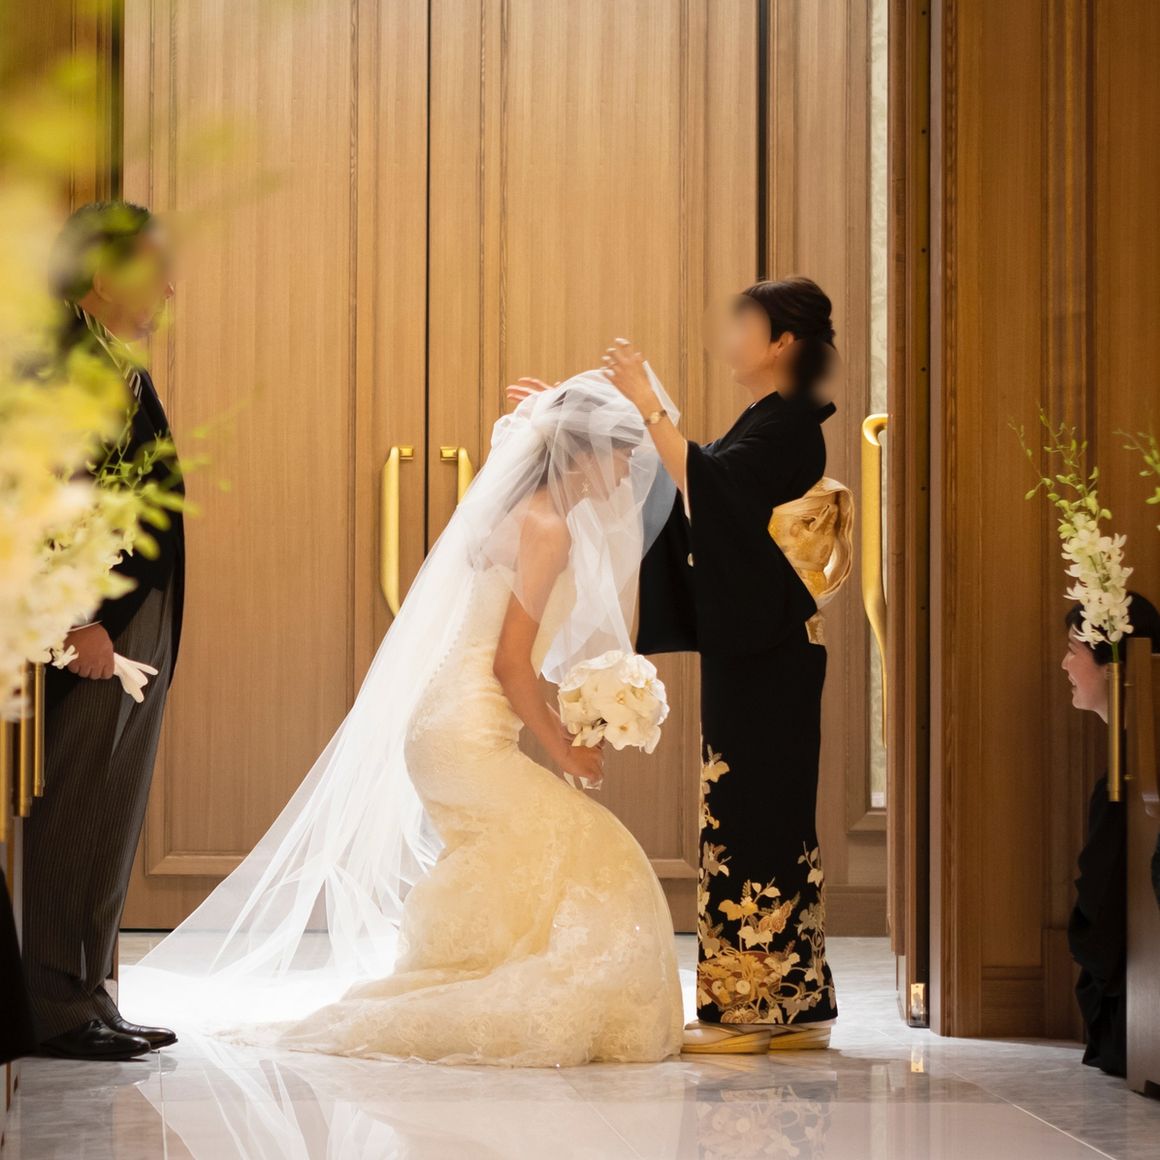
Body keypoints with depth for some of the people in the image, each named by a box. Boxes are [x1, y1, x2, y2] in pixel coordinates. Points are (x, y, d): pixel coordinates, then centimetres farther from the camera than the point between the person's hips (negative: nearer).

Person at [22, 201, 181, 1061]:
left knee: (113, 822, 12)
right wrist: (74, 623, -22)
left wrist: (155, 631, 16)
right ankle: (58, 1009, 2)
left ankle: (91, 1000, 18)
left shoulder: (127, 367, 16)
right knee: (70, 820, -4)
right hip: (89, 629, -9)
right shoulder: (57, 356, -12)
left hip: (142, 626, 9)